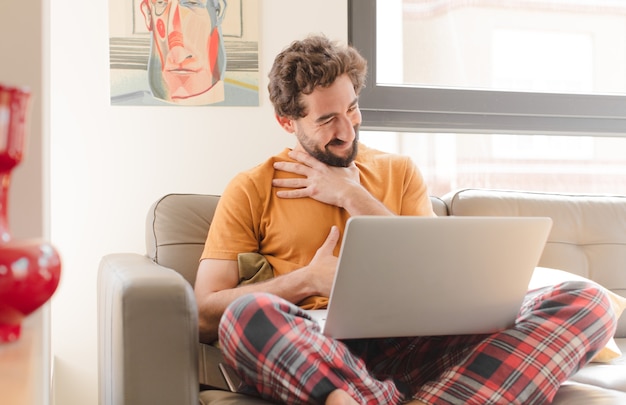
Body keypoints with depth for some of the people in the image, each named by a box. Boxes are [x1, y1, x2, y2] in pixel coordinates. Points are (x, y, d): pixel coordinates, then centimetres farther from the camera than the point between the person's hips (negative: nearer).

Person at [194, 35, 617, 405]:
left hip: (408, 345, 3)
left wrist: (352, 197, 5)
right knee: (246, 315, -38)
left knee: (586, 300, -19)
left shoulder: (398, 171, 20)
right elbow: (206, 314, 3)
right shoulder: (252, 189, 11)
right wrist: (311, 279, -7)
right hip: (315, 353, -3)